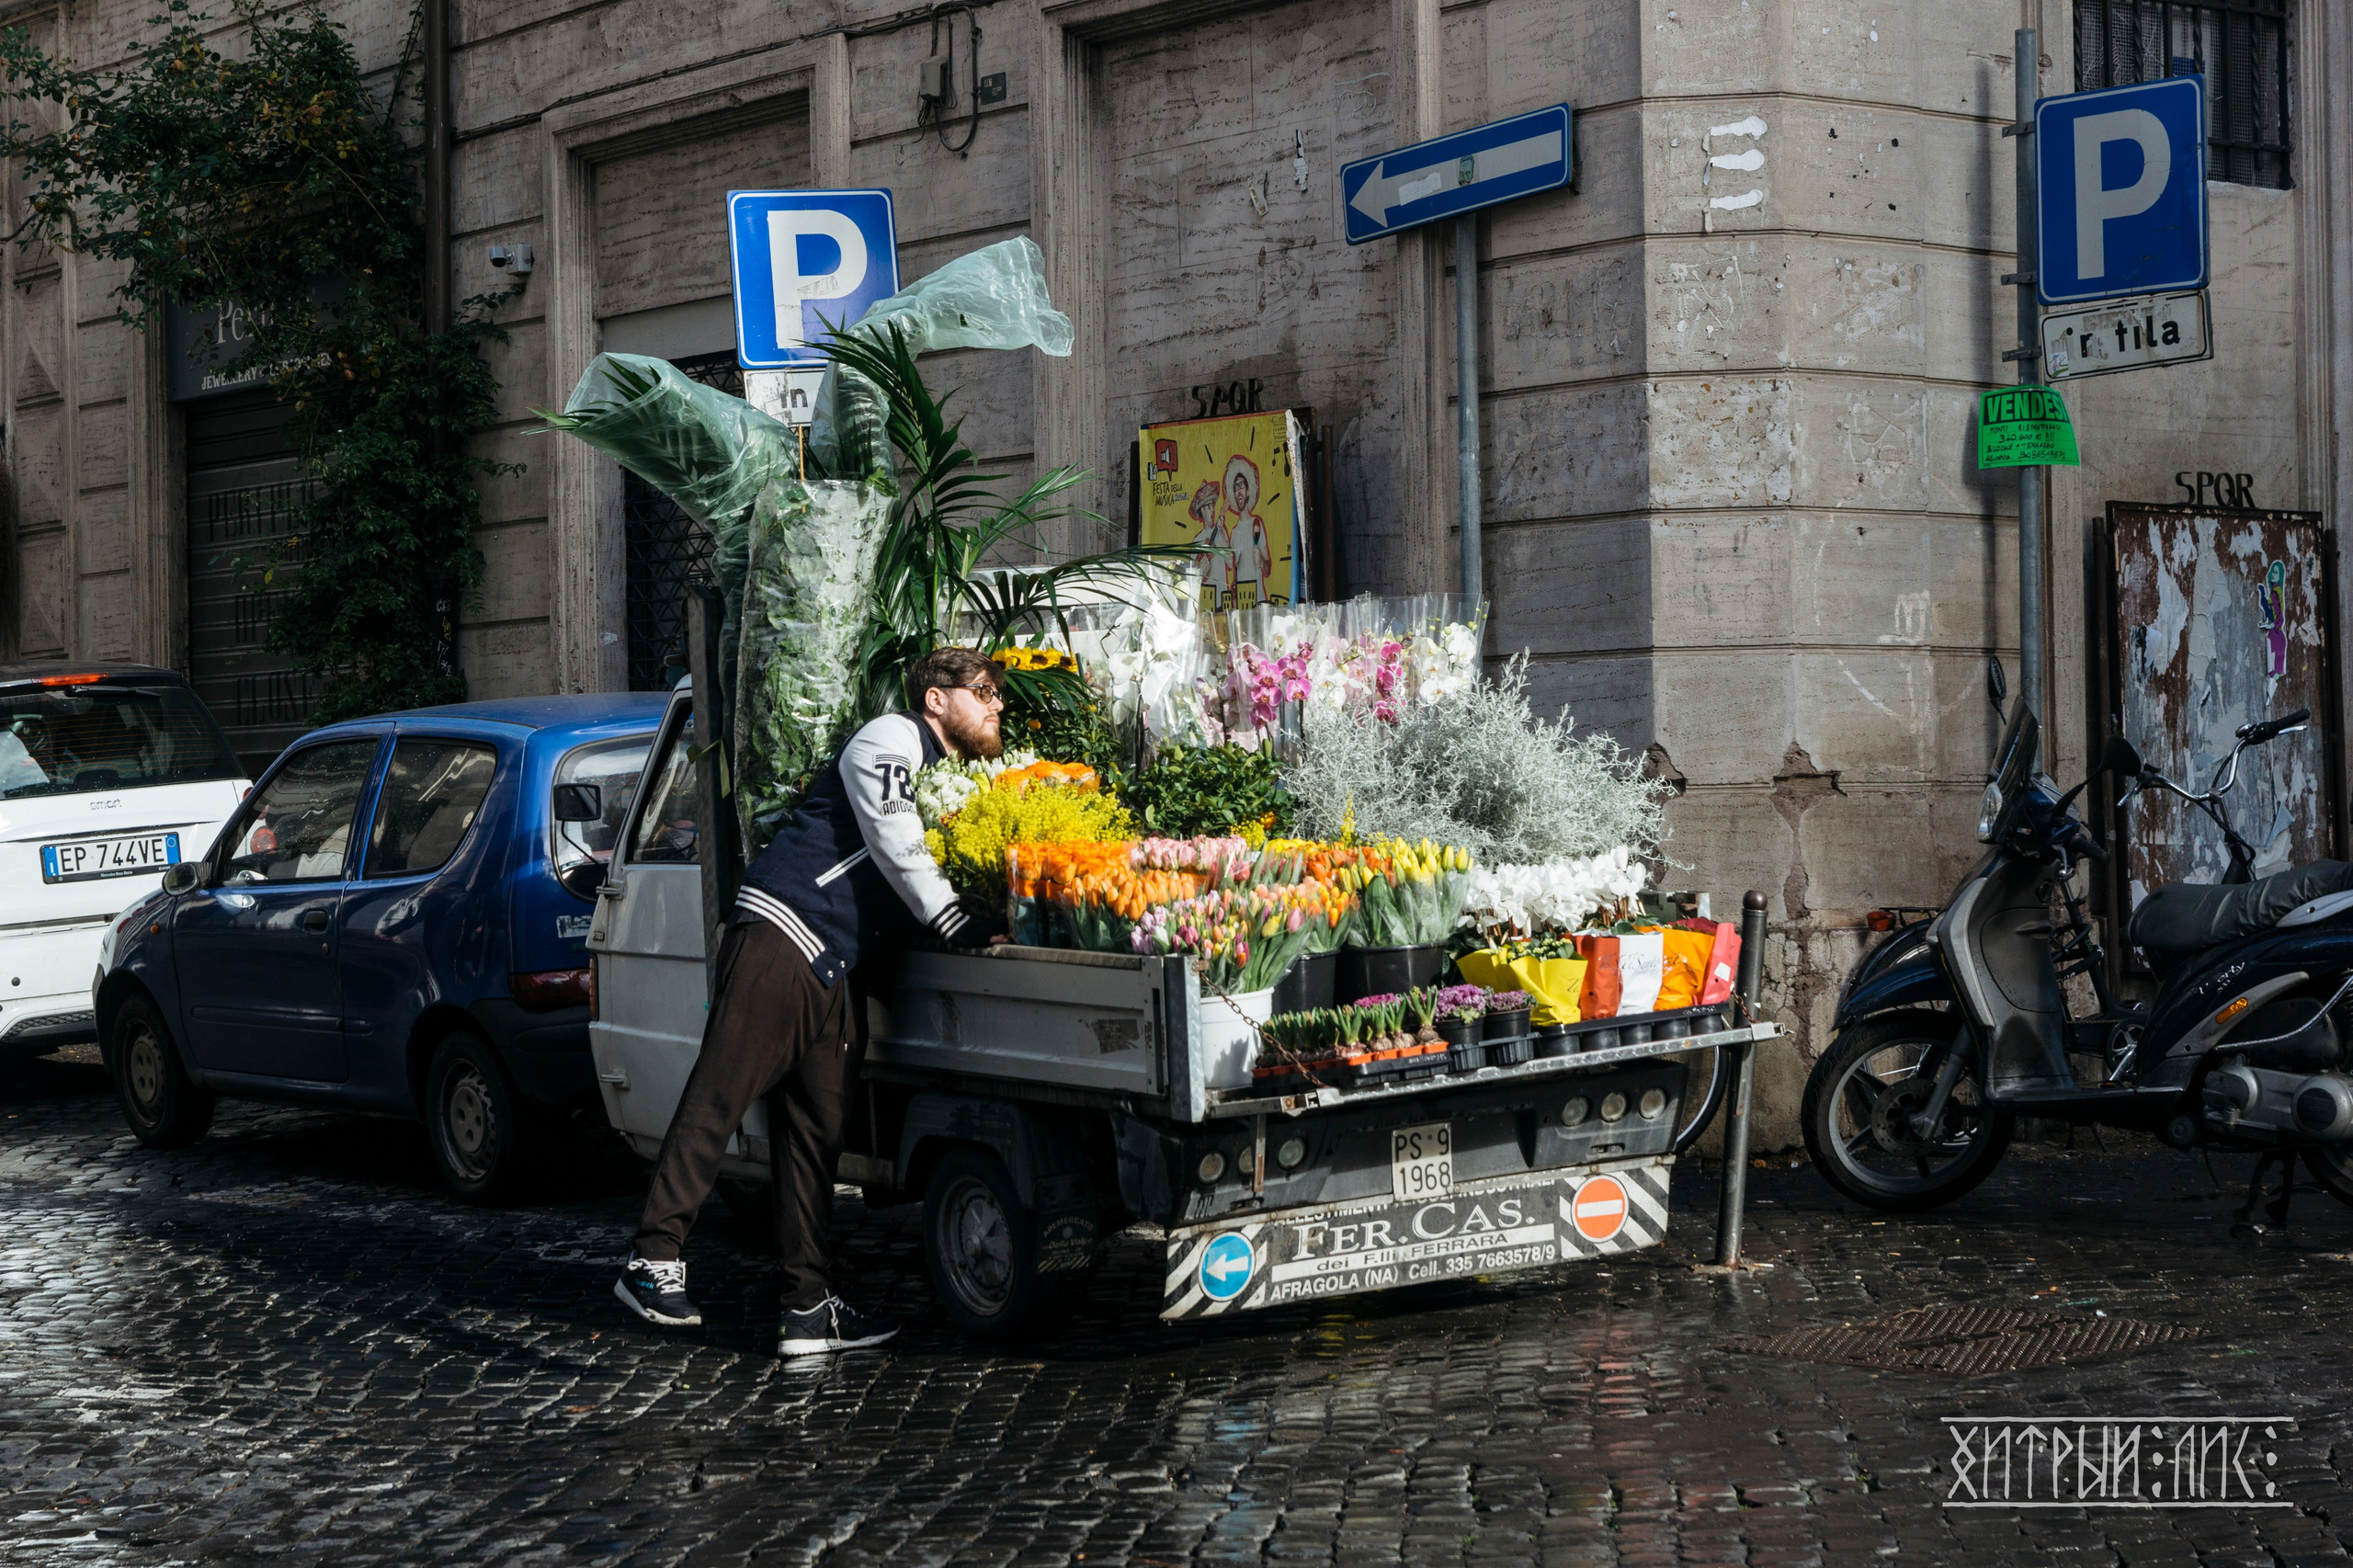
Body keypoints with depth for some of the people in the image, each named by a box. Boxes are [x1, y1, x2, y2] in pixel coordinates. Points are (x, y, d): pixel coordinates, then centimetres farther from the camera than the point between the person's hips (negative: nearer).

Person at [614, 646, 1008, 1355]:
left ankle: (809, 1306, 9)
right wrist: (962, 925, -14)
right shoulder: (889, 742, -2)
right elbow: (897, 851, -12)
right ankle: (653, 1261, -10)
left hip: (833, 971, 10)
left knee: (816, 1130, 7)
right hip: (781, 938, -10)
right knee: (716, 1102, -11)